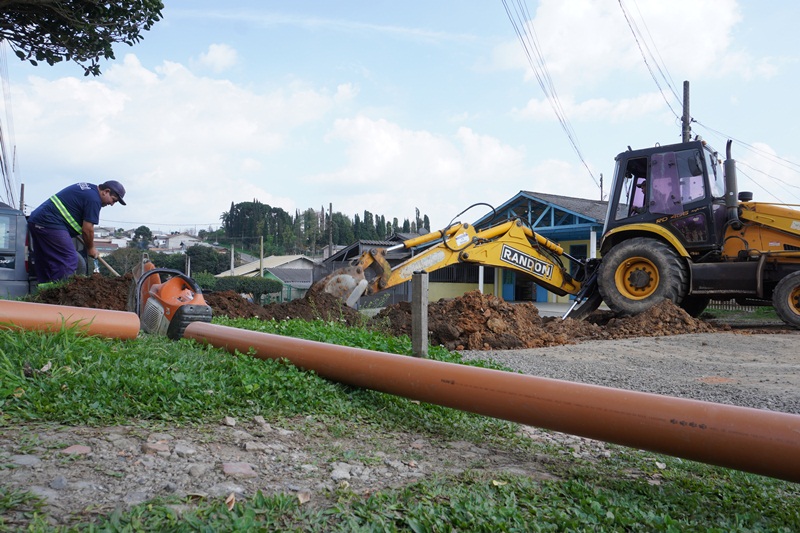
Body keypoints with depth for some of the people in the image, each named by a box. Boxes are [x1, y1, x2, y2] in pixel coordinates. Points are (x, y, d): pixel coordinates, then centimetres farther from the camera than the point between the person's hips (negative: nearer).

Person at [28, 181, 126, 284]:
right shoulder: (94, 199, -12)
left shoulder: (88, 188, 18)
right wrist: (90, 248, 5)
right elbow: (87, 229, -11)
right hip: (49, 223, -11)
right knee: (68, 260, -11)